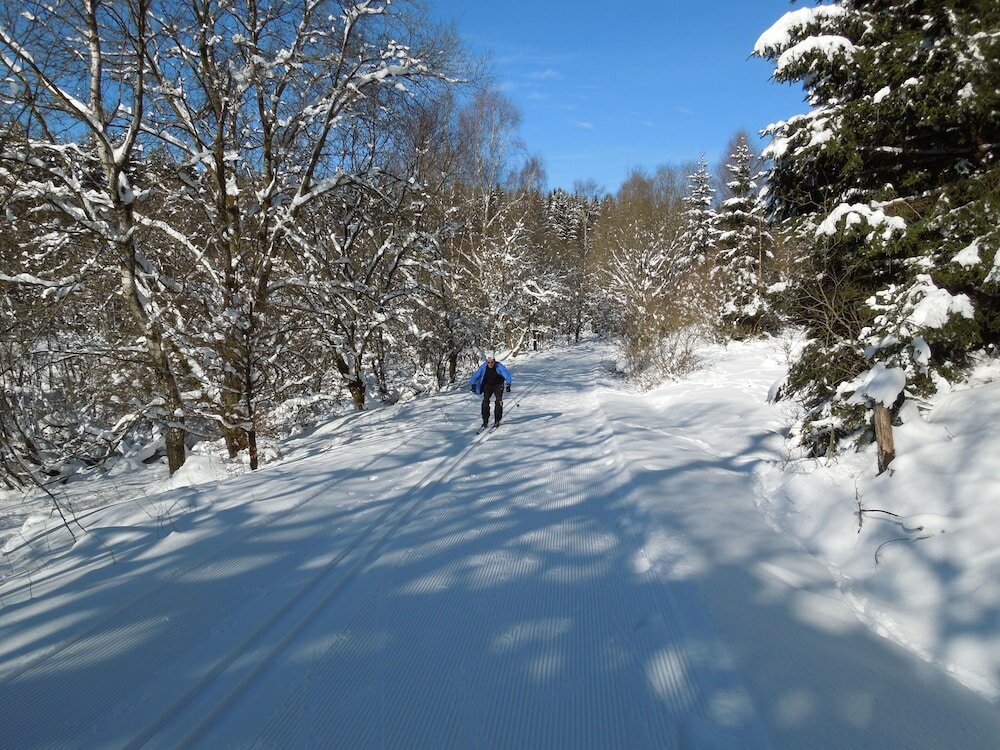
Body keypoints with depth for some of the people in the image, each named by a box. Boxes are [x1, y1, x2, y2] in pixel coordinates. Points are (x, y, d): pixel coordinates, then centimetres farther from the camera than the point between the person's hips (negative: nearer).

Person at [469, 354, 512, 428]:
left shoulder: (499, 366, -24)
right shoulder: (483, 367, -17)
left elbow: (506, 374, -30)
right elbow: (475, 376, -10)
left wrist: (508, 385, -43)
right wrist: (473, 385, -20)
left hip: (498, 385, -1)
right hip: (488, 385, 2)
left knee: (499, 401, -17)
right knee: (485, 400, -15)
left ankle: (497, 420, -7)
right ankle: (485, 420, -7)